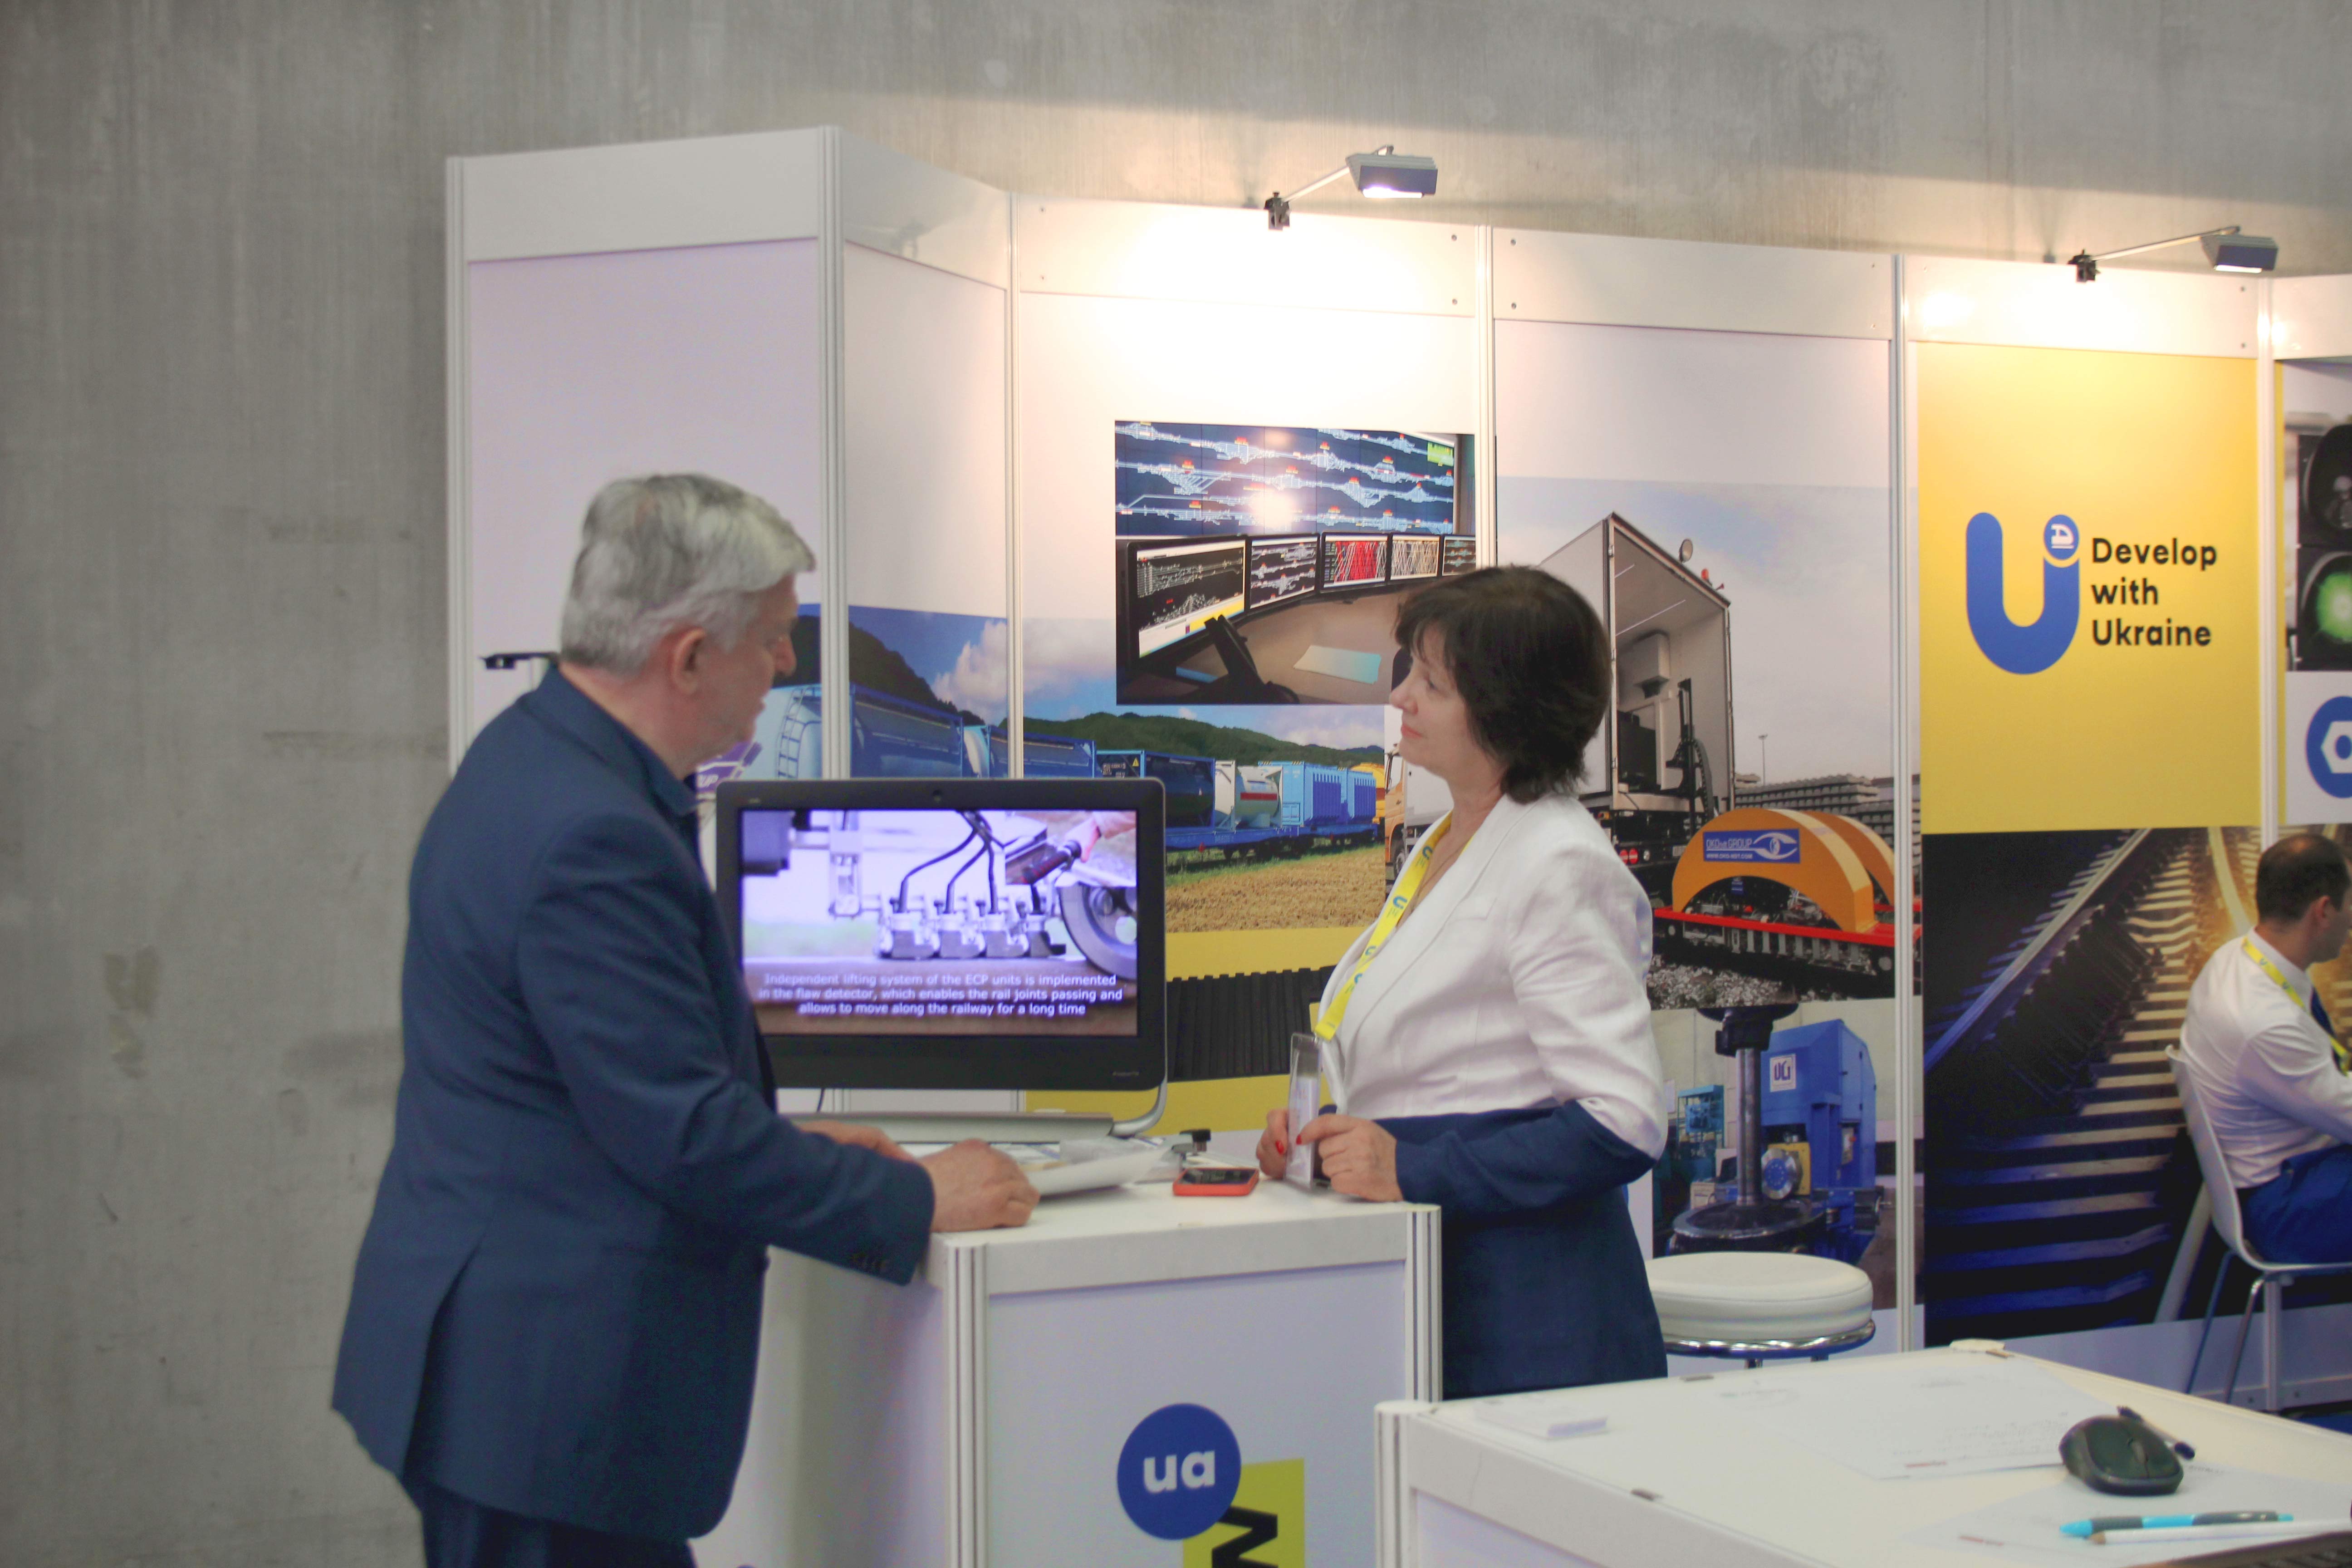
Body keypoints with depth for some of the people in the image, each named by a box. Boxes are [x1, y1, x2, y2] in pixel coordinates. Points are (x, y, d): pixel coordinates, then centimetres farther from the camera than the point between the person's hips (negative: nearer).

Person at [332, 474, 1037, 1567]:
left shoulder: (536, 759, 8)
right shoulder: (591, 835, -24)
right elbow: (686, 1135, -23)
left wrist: (789, 1146, 16)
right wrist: (916, 1201, -12)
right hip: (544, 1384, -10)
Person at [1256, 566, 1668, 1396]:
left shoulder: (1560, 868, -14)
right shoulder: (1446, 843, 16)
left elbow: (1623, 1124, -20)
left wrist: (1412, 1170, -22)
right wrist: (1326, 1134, 10)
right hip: (1425, 1277, 9)